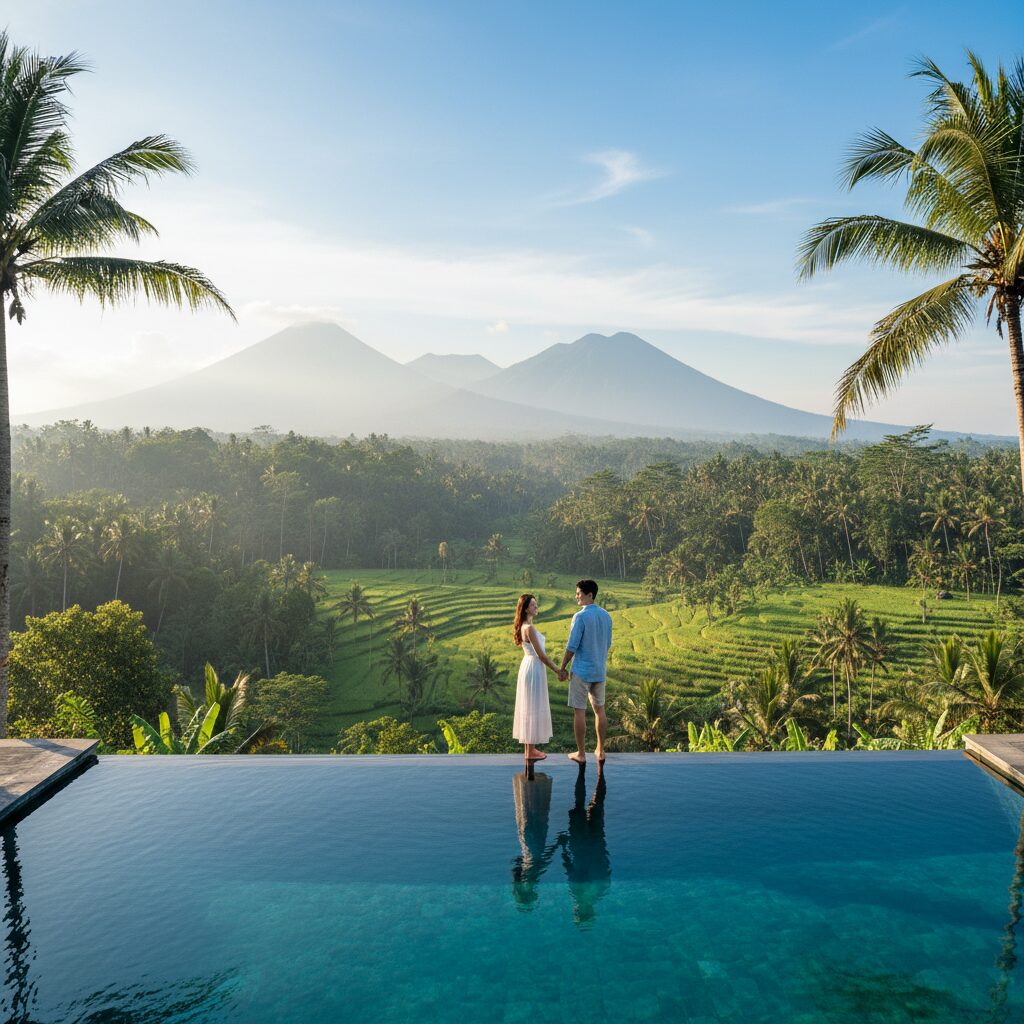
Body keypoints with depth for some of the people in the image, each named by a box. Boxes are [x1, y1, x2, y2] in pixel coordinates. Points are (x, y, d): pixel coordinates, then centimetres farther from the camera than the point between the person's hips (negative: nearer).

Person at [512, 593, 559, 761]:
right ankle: (531, 751, 5)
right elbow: (540, 654, -18)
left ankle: (529, 748, 22)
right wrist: (557, 671, -10)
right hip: (534, 668, -10)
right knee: (533, 708, -2)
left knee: (529, 708, 14)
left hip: (529, 666, 10)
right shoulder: (529, 628, -20)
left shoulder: (525, 626, 11)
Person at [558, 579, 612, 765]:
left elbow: (571, 647, -16)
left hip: (581, 671, -6)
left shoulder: (580, 617, -17)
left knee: (579, 712, 2)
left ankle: (581, 754, 8)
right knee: (599, 709, 15)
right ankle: (600, 751, 22)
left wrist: (561, 668, -5)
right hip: (599, 671, 6)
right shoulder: (606, 616, 4)